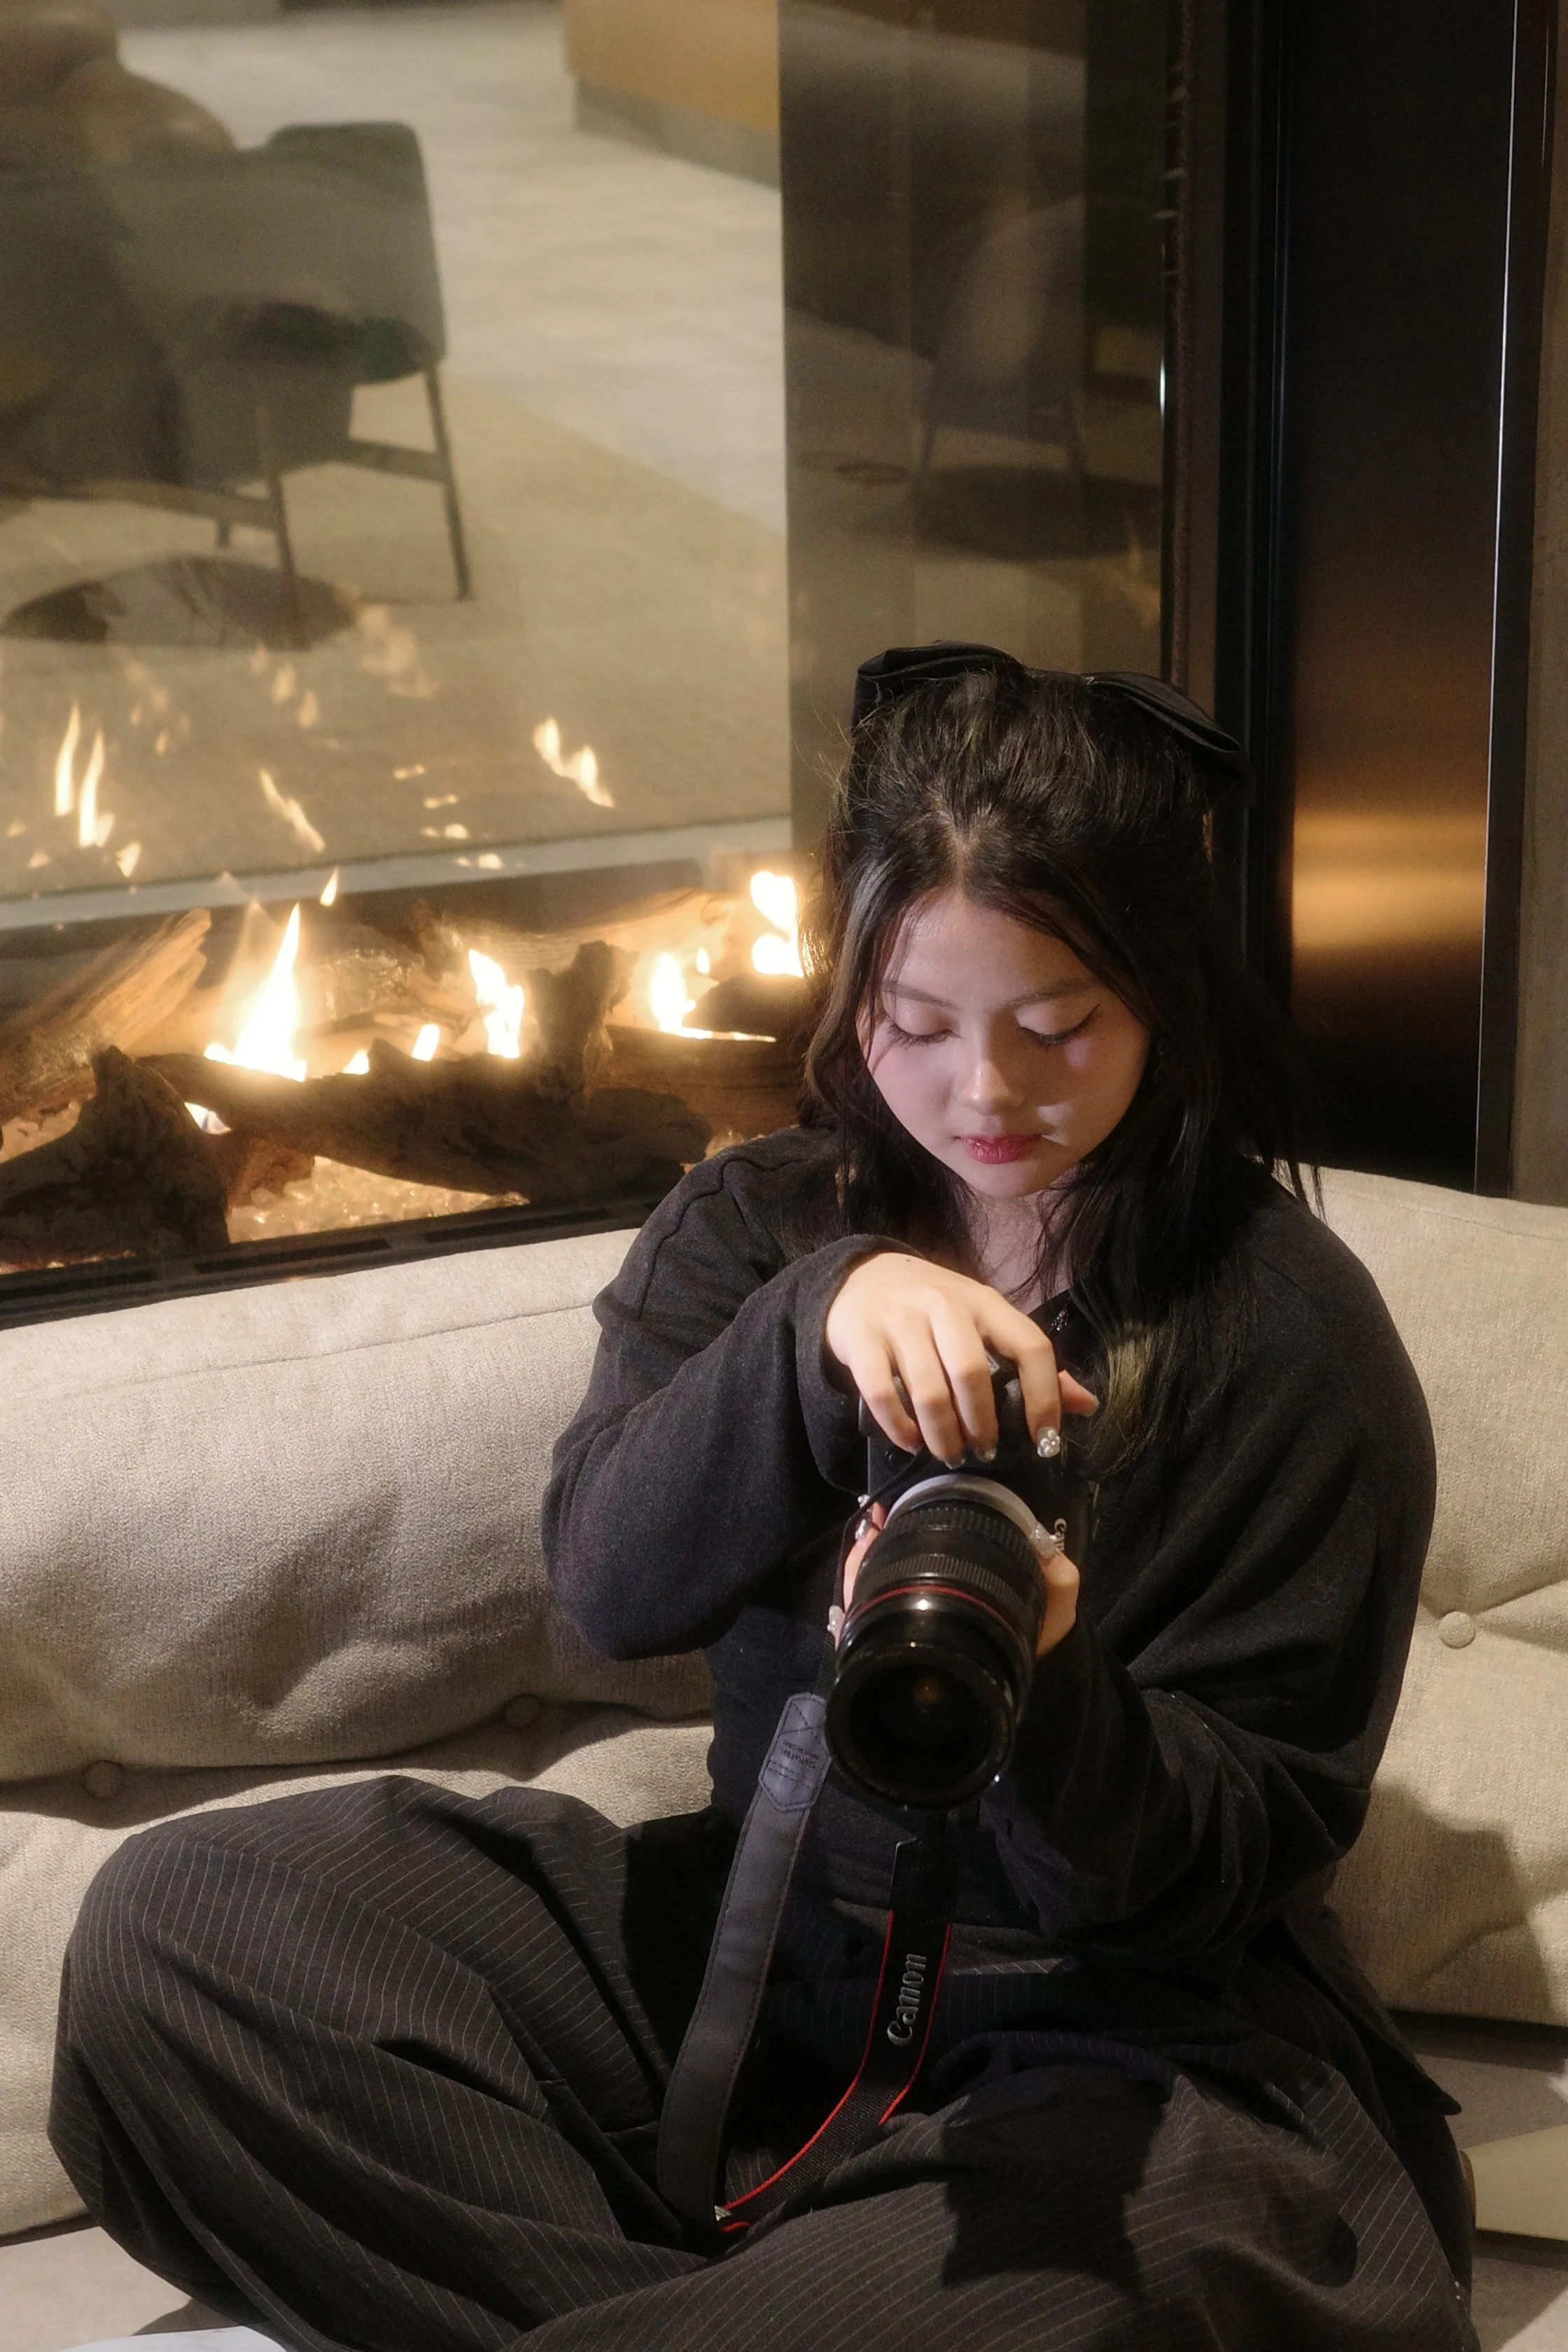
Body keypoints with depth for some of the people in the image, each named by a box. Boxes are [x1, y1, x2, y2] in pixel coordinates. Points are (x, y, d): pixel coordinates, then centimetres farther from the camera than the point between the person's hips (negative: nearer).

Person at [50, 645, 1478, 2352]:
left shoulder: (1290, 1333, -7)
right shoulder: (754, 1227, 5)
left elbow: (1254, 1843, -7)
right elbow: (611, 1588, -12)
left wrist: (1039, 1684, -29)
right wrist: (816, 1317, -30)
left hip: (1132, 2025, -5)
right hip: (763, 1933, 5)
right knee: (174, 1919, -13)